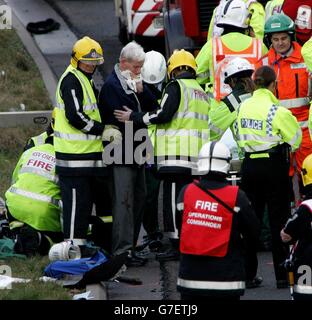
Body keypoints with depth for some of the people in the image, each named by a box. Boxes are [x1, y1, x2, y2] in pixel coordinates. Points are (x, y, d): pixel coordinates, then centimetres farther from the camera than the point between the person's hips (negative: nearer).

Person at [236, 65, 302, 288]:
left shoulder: (244, 107, 2)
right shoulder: (278, 111, -14)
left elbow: (240, 136, 10)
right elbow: (296, 139, -5)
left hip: (249, 165, 5)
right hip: (274, 166, -5)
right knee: (279, 219, 2)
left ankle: (247, 272, 14)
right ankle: (283, 275, 3)